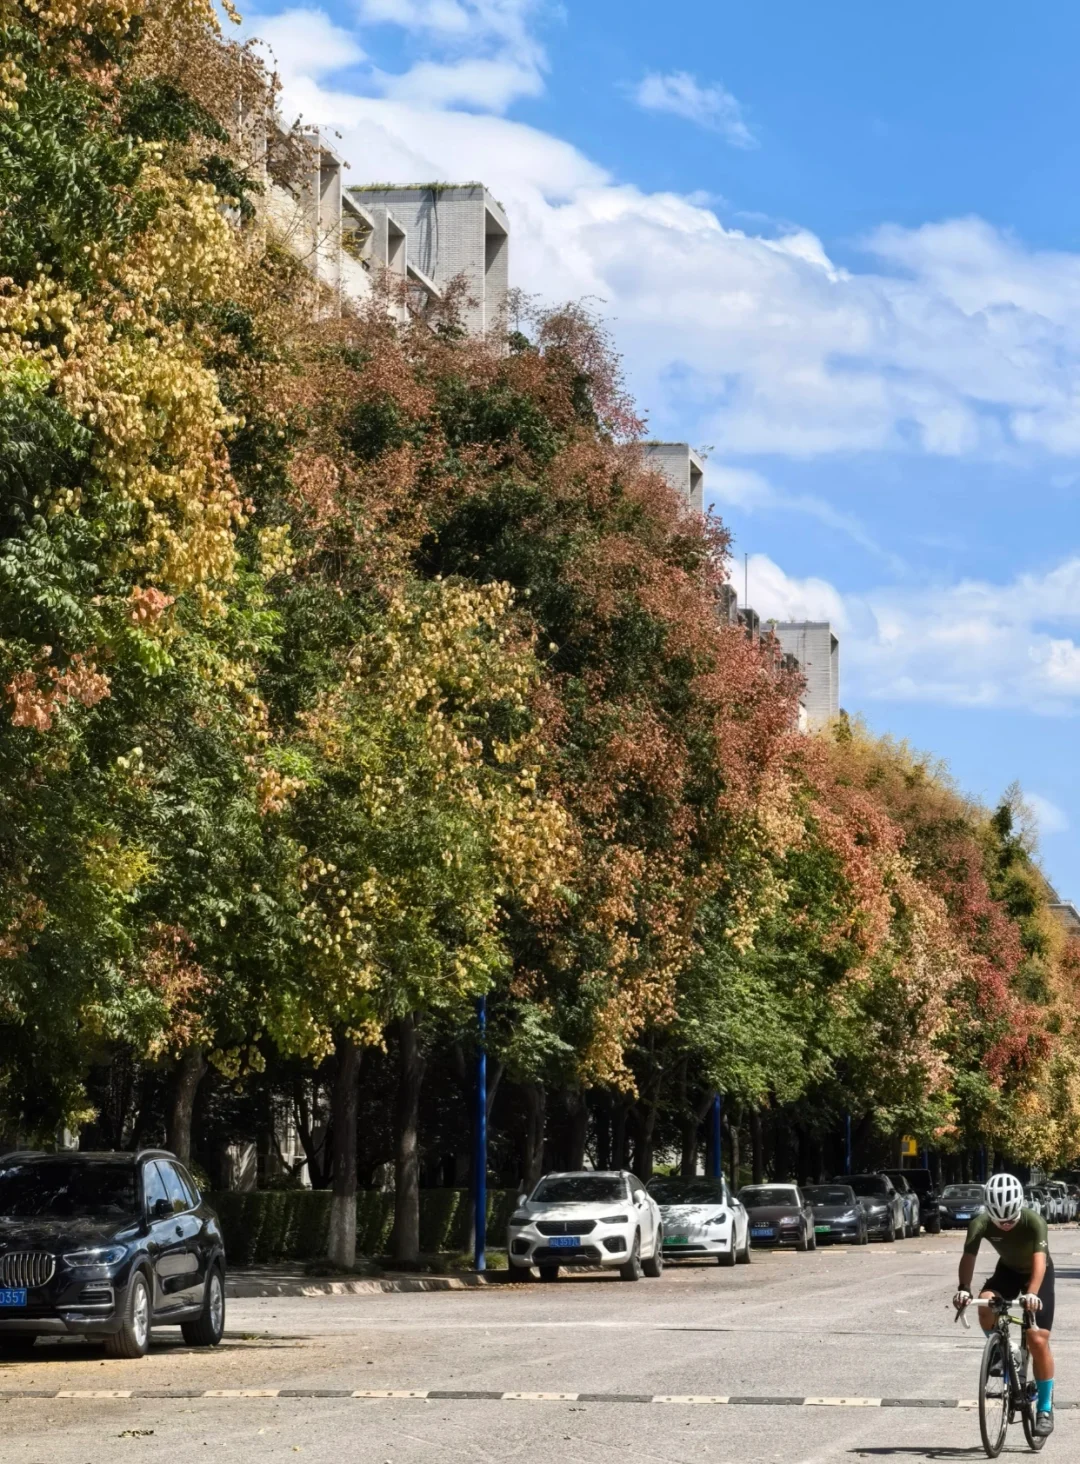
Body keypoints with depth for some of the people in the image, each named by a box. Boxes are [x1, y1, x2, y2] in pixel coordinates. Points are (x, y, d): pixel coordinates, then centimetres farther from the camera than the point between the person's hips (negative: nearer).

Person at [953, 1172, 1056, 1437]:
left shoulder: (1033, 1222, -34)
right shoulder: (981, 1224, -27)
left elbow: (1039, 1261, -45)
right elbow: (968, 1257, -33)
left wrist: (1032, 1293, -61)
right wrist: (964, 1288, -51)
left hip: (1038, 1274, -3)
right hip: (1007, 1269, 3)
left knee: (1038, 1340, -14)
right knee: (986, 1304, -30)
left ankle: (1045, 1408, 1)